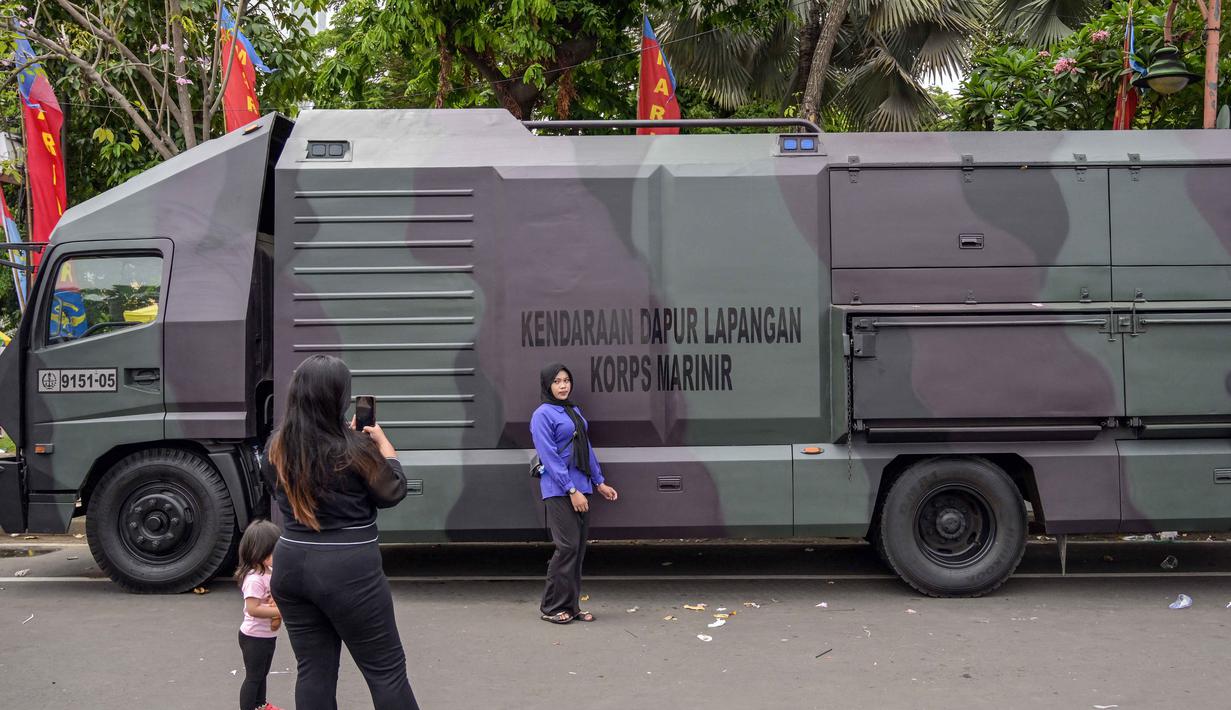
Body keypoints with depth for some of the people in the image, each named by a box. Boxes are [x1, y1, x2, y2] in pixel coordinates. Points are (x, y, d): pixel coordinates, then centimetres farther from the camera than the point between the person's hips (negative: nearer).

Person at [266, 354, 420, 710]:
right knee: (386, 669, 6)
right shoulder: (354, 448, -18)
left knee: (313, 670, 13)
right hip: (348, 569, -6)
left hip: (292, 564, 6)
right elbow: (393, 492, -5)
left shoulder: (278, 445, -1)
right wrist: (383, 443, 7)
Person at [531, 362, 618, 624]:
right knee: (567, 547, -10)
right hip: (559, 490, -8)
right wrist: (571, 490, -18)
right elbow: (550, 457, -14)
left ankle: (571, 605, 14)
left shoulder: (575, 411, 16)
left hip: (581, 487, 8)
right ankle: (551, 607, -1)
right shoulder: (543, 415, -7)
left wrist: (599, 482, 15)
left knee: (579, 548, 8)